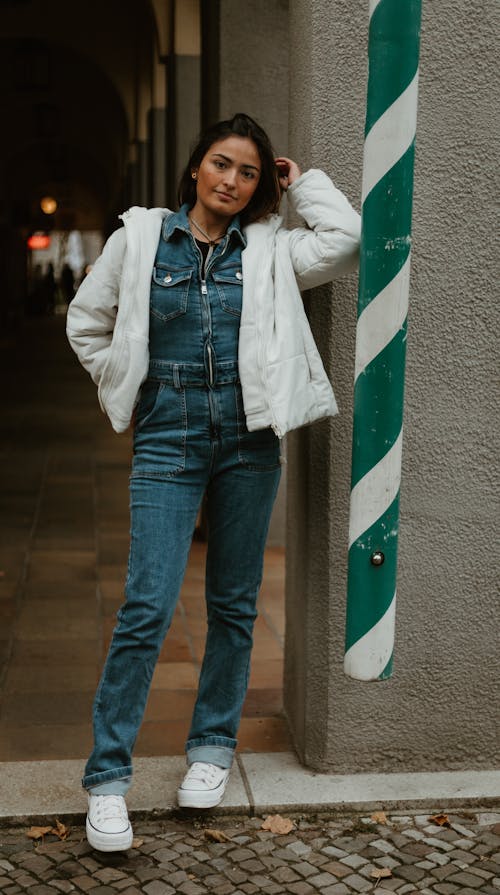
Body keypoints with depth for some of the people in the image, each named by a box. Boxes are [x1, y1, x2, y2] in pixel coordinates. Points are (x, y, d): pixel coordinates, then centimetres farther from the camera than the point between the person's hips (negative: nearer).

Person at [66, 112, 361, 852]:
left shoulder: (269, 250, 5)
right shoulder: (141, 238, 4)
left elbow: (346, 239, -12)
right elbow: (86, 323, 12)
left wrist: (299, 181, 1)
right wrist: (127, 394, 8)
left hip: (248, 438, 2)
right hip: (168, 438, -2)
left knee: (234, 604, 9)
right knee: (148, 607, -8)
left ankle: (213, 747, 27)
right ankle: (107, 777, 3)